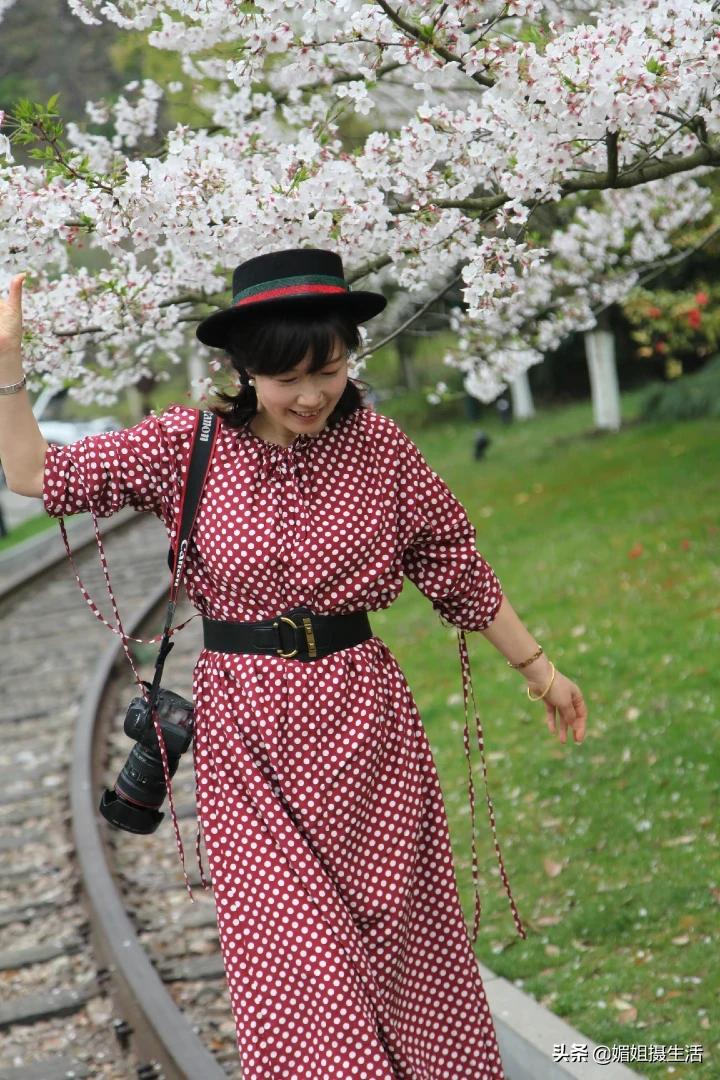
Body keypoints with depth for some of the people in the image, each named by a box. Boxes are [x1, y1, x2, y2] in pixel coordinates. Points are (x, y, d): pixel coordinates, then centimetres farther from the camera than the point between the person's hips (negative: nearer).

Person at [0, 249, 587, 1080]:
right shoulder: (188, 445, -4)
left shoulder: (376, 445, -4)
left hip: (360, 718, 1)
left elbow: (457, 567, 5)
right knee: (291, 957, 0)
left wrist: (538, 670, 12)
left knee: (399, 933, 9)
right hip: (245, 732, 0)